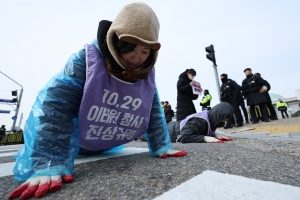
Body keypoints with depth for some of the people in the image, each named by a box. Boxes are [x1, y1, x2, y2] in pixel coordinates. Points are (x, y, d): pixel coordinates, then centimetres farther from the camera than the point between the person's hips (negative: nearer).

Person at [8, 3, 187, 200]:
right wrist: (48, 165, -39)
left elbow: (154, 112, -8)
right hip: (73, 142, -2)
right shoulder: (87, 60, -26)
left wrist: (162, 147, -12)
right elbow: (53, 106, -32)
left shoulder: (147, 75, -15)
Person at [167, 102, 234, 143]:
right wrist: (205, 138, -43)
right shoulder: (198, 121, -39)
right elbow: (184, 137, -44)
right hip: (172, 132, -8)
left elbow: (207, 133, 4)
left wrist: (215, 136, -17)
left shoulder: (211, 118, -12)